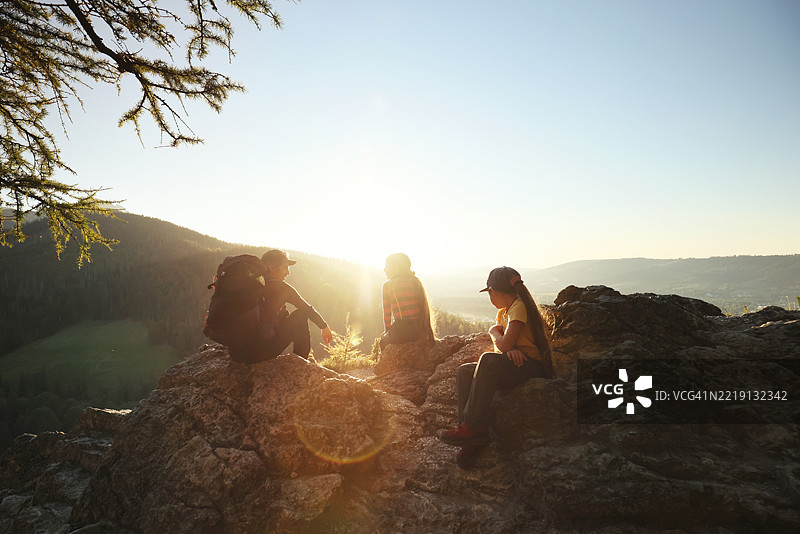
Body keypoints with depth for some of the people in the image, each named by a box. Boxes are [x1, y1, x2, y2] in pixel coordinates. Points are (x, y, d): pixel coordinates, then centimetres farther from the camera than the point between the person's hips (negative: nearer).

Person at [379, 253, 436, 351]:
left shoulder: (388, 285, -3)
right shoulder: (415, 281, 11)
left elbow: (387, 313, 1)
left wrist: (387, 331, 17)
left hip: (401, 333, -5)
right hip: (420, 332, 5)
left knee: (383, 341, 27)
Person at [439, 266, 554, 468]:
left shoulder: (519, 307, -12)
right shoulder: (503, 312, 17)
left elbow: (504, 345, -20)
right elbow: (500, 347, 8)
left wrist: (494, 332, 2)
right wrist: (510, 349, -15)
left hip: (533, 366, -9)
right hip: (513, 366, 9)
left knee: (488, 360, -34)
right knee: (465, 371, -8)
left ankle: (474, 427, -28)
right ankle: (471, 441, -17)